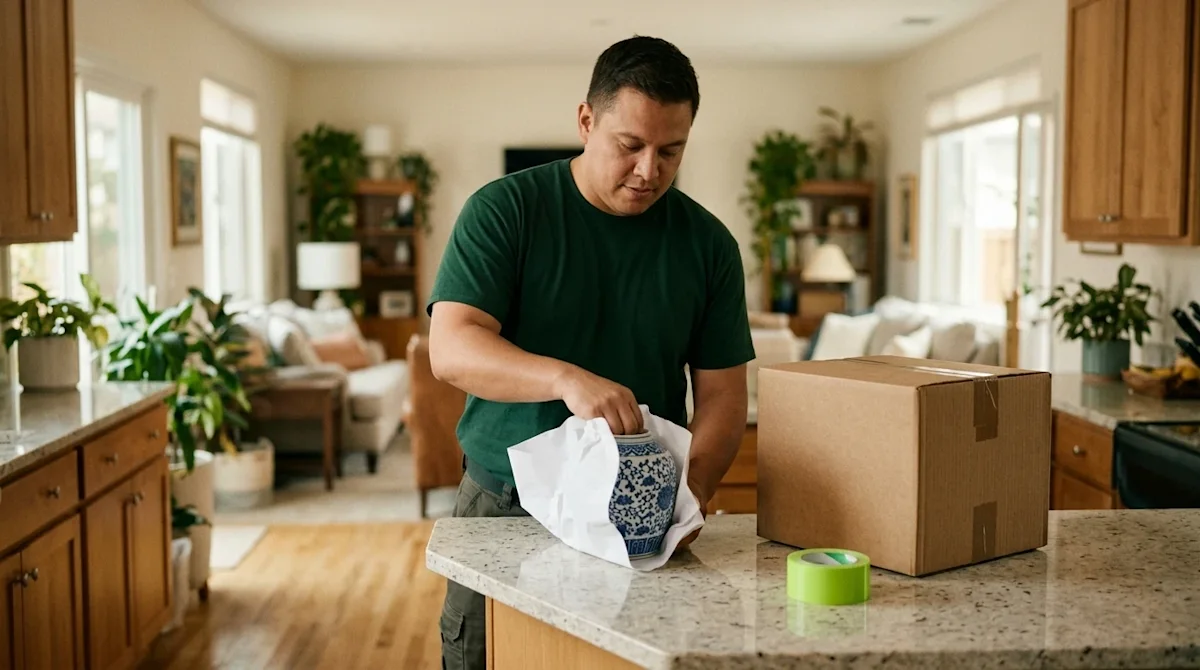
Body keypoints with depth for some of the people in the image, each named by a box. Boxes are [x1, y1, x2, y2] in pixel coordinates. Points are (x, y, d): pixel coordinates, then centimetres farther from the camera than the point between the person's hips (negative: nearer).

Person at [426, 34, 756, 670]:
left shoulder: (707, 242, 0)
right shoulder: (503, 210, -8)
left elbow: (723, 393, 1)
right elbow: (451, 348, -20)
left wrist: (691, 490, -18)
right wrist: (567, 378, -36)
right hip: (503, 507, -1)